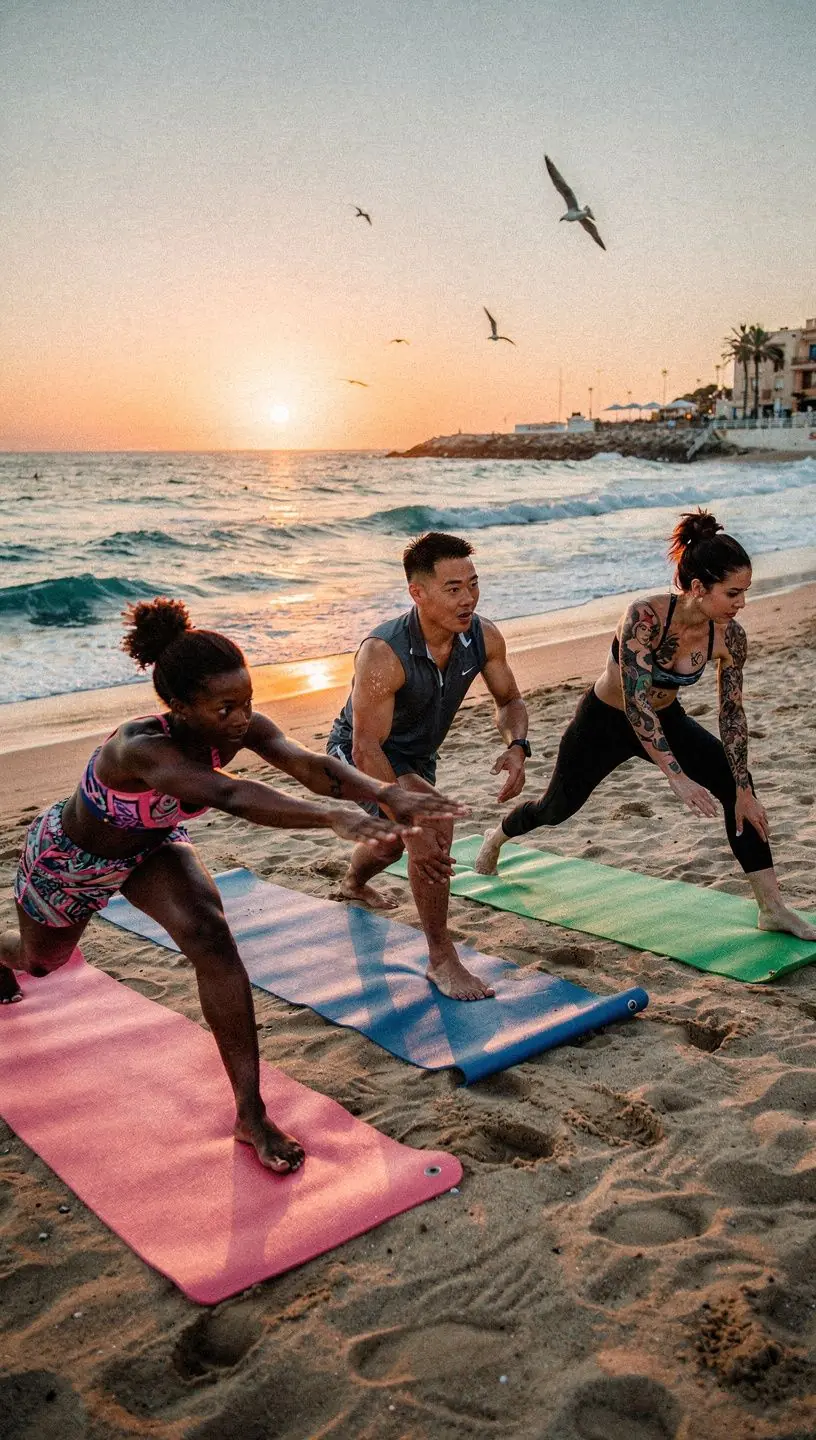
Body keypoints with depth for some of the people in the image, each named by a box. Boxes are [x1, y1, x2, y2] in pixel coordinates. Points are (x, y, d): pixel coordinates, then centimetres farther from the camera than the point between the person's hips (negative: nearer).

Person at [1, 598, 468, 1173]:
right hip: (70, 856, -3)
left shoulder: (239, 729, -29)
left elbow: (311, 765, -45)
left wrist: (387, 793, -64)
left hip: (152, 847, 4)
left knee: (212, 939, -24)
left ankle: (251, 1114, -14)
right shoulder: (141, 749, -46)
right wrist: (334, 817, -77)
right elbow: (229, 795, -64)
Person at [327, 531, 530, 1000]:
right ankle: (442, 960, -14)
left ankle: (356, 883, 68)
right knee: (434, 821, -30)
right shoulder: (384, 653, -38)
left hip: (417, 757, 7)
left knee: (394, 841, 30)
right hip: (359, 754, -6)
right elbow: (367, 749, -39)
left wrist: (516, 747, -25)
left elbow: (510, 701, -4)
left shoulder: (484, 637, -21)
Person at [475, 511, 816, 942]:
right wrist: (677, 777, -45)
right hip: (604, 720, -4)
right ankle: (497, 838, 51)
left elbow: (732, 713, -13)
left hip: (666, 720, 4)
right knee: (559, 806, 16)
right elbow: (636, 703, -40)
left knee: (736, 784, -17)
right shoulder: (645, 617, -37)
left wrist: (743, 790, -16)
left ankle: (772, 908, -8)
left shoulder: (729, 636, -21)